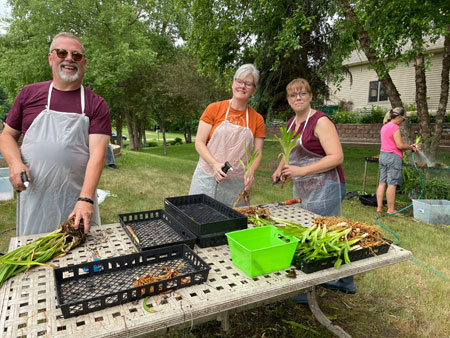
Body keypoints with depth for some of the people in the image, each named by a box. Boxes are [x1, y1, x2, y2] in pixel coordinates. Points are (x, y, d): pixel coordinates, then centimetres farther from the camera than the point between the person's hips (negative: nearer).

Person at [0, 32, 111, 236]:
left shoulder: (96, 104, 0)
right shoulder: (29, 94, 8)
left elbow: (97, 153, -10)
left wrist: (86, 199, -21)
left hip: (77, 202, -1)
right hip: (34, 198, 2)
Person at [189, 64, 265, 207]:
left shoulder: (257, 119, 7)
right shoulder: (214, 109, 1)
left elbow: (258, 152, 6)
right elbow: (199, 143, -2)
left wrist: (251, 171, -15)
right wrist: (215, 164, -17)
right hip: (207, 180, -1)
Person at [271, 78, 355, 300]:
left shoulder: (320, 121, -13)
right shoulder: (292, 123, 13)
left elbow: (337, 157, -20)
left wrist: (302, 170, -23)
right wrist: (280, 169, 9)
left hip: (325, 188, -9)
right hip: (304, 190, 9)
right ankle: (344, 282, 33)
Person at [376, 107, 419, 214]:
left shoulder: (384, 126, 16)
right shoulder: (395, 127, -12)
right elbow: (400, 145, -16)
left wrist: (409, 147, 16)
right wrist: (412, 147, 0)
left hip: (383, 155, 9)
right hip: (393, 157, -9)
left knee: (382, 182, 9)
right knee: (392, 184, -4)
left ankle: (379, 207, 12)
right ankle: (391, 209, 1)